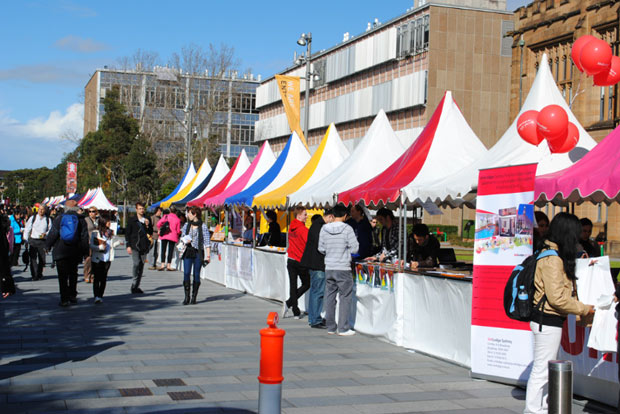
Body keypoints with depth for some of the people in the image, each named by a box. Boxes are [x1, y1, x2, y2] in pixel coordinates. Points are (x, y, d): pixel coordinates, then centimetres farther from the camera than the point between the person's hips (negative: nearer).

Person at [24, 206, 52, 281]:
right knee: (33, 258, -7)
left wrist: (45, 234, -11)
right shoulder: (32, 218, 6)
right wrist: (26, 240, 3)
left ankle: (39, 274, 20)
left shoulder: (48, 220, 6)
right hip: (33, 240, -1)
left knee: (42, 259, 4)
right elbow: (27, 229, 8)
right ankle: (34, 275, -7)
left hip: (42, 241, 1)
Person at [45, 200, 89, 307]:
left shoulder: (58, 219, -1)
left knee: (62, 276, 1)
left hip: (60, 252, -1)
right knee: (73, 274, 16)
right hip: (75, 252, 1)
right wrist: (85, 252, 6)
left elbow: (52, 234, 0)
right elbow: (84, 237, 1)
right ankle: (72, 296, 18)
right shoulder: (81, 220, 1)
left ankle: (64, 299, -3)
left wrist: (47, 246, 13)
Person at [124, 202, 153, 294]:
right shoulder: (132, 220, 2)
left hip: (144, 246, 4)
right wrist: (128, 246, -4)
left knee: (141, 265, 5)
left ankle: (136, 286, 13)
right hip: (134, 246, -4)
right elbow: (127, 233, 2)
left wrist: (147, 225, -7)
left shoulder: (147, 220, 11)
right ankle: (134, 283, -6)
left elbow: (150, 233, 10)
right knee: (136, 264, -18)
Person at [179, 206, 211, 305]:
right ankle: (186, 296, -2)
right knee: (186, 273, -7)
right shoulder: (186, 225, 10)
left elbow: (207, 241, -4)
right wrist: (185, 240, -3)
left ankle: (194, 297, 9)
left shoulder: (203, 226, -3)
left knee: (196, 274, 0)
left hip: (198, 252, -3)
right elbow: (182, 236, 21)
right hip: (188, 252, 3)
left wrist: (208, 254, -10)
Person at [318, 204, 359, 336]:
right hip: (343, 268, -4)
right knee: (345, 298, 2)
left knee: (329, 298, 11)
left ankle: (330, 327, 16)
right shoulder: (347, 229, -10)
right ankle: (343, 329, 2)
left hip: (329, 268, 5)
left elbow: (321, 249, 7)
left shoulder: (324, 229, 2)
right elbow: (355, 248, -9)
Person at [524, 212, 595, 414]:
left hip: (547, 320, 11)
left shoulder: (550, 254, 12)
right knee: (542, 370, -2)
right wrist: (584, 309, -11)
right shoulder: (553, 259, -19)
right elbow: (557, 298, -22)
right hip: (547, 321, -11)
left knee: (546, 368, 19)